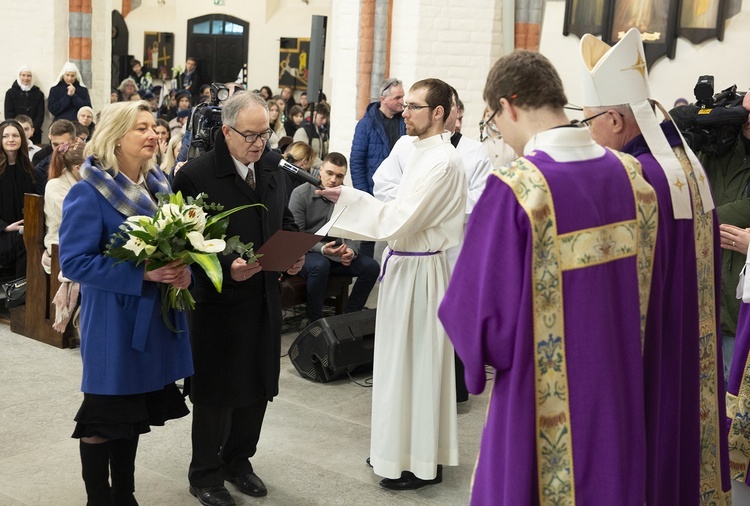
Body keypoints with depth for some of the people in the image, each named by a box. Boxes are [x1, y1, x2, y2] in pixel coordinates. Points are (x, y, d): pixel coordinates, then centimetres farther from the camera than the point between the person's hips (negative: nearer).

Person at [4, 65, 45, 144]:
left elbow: (40, 115, 6)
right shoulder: (11, 93, 6)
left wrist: (33, 129, -12)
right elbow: (8, 115, 1)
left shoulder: (39, 94, 10)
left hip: (34, 134, 1)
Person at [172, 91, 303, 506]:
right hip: (219, 304, -6)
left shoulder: (272, 173, 9)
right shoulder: (195, 175, -12)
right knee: (216, 394, 6)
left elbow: (285, 222, 18)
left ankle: (238, 460, 36)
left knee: (258, 387, 15)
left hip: (265, 302, 6)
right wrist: (225, 268, -26)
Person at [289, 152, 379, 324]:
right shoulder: (301, 194, -9)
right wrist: (321, 249, -28)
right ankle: (314, 322, -20)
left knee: (371, 266, -15)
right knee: (320, 265, -37)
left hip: (336, 254, 5)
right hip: (306, 253, -4)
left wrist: (351, 250, -21)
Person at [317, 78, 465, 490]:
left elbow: (399, 221, -25)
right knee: (401, 358, 17)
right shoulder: (423, 153, 11)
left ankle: (422, 461, 15)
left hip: (419, 271, -10)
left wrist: (349, 198, -20)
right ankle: (401, 445, 31)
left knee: (415, 361, 1)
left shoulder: (441, 161, -20)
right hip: (405, 264, 10)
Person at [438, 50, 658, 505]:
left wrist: (487, 351, 3)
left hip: (544, 409, -5)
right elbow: (646, 284, 6)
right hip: (620, 398, 6)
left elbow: (480, 307, -18)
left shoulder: (514, 189, -23)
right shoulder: (631, 175, -4)